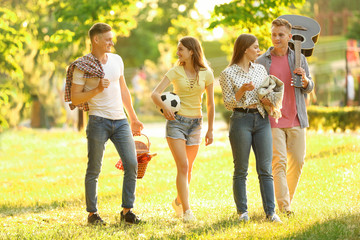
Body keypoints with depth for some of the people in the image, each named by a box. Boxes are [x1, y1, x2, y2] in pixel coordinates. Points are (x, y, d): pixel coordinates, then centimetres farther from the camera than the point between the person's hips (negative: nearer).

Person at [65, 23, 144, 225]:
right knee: (94, 169, 1)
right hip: (99, 121, -5)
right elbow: (75, 98, -6)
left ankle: (127, 211, 4)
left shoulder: (117, 60, 12)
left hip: (120, 121, 5)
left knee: (132, 164, -4)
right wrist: (97, 89, -17)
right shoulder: (81, 67, -5)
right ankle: (92, 213, 11)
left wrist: (134, 118, 22)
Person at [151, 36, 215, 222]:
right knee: (183, 166, -14)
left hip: (195, 123, 2)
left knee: (188, 169, 10)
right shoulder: (175, 72, -3)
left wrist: (210, 130, 10)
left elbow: (210, 103, 8)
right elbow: (155, 93, -13)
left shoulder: (206, 74, 1)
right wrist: (164, 107, -33)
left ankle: (178, 201, 36)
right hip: (176, 121, -2)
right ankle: (187, 211, -14)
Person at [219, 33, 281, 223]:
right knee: (241, 170, 1)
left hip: (261, 120, 4)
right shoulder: (228, 74, -2)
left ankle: (271, 212, 0)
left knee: (265, 169, 0)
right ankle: (242, 211, 9)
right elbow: (228, 104, -3)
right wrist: (242, 90, -18)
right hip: (240, 120, -4)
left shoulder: (260, 69, 13)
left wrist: (269, 101, -1)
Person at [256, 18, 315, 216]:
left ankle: (288, 198, 22)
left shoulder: (299, 58, 9)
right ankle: (283, 206, -13)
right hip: (273, 120, -3)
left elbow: (309, 89, 12)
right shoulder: (261, 61, 3)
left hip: (295, 119, 3)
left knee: (297, 162, 4)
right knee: (279, 162, -10)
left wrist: (304, 80, -9)